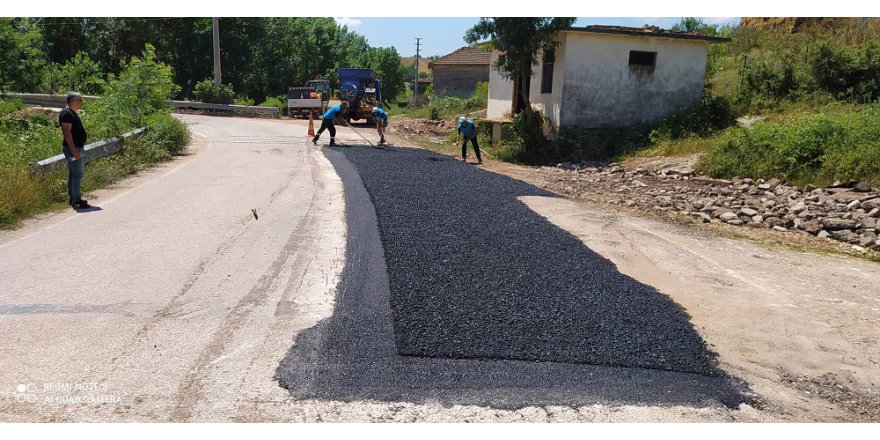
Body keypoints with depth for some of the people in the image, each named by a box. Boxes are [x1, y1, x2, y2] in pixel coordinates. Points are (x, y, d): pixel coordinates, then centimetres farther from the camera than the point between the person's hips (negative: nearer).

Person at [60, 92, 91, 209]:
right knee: (77, 174, -10)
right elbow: (67, 132, -22)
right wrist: (73, 149, -27)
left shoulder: (71, 113, 17)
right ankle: (76, 200, -8)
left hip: (77, 147, 11)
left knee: (73, 174, 14)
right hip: (72, 148, -11)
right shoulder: (67, 113, -15)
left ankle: (73, 198, 21)